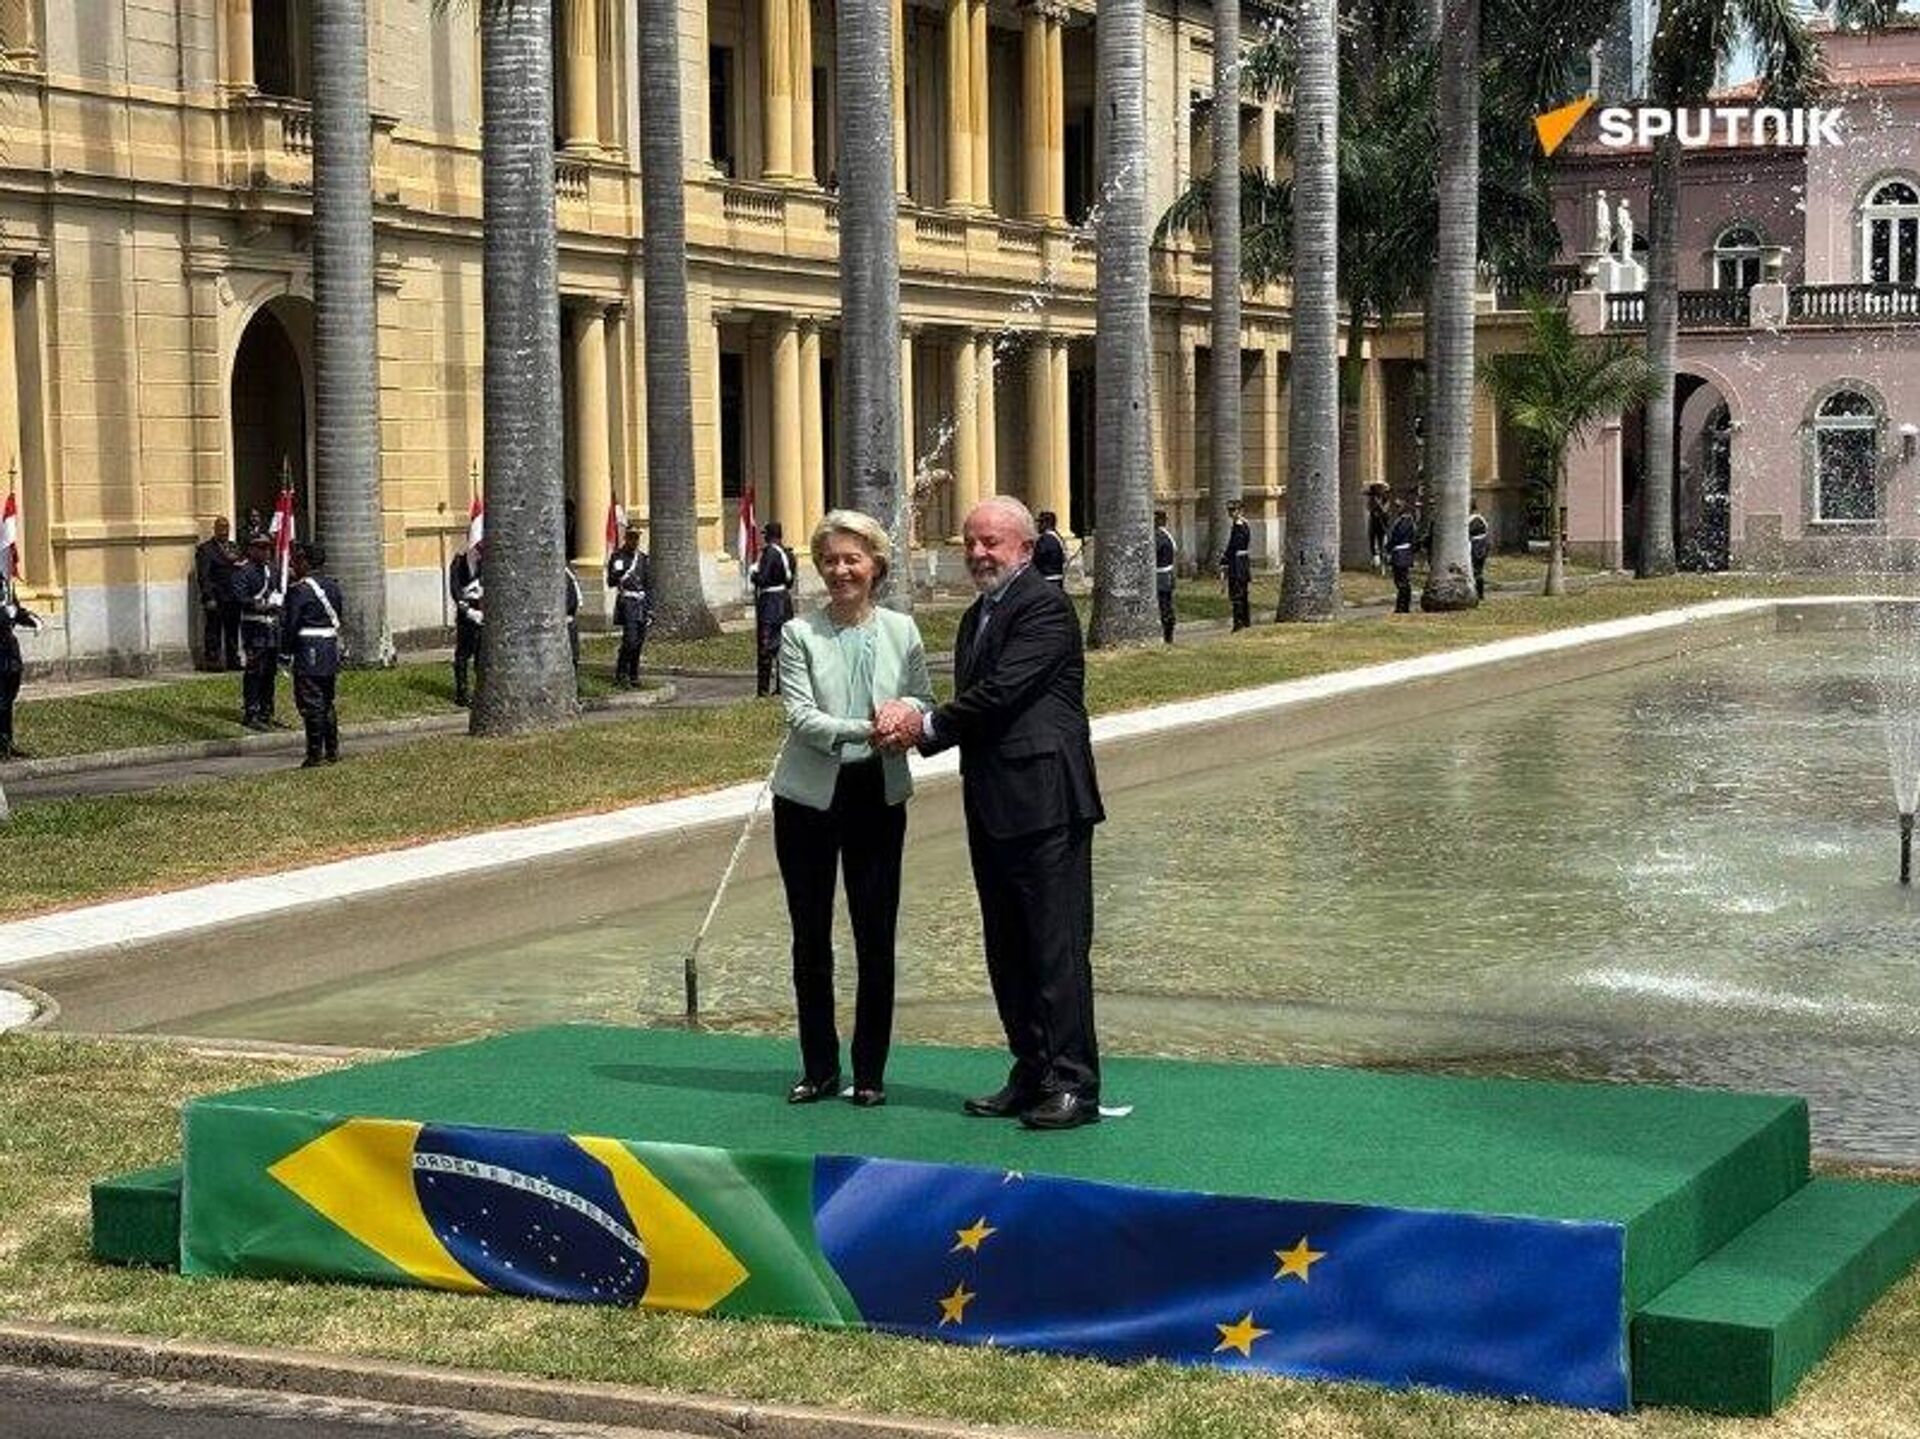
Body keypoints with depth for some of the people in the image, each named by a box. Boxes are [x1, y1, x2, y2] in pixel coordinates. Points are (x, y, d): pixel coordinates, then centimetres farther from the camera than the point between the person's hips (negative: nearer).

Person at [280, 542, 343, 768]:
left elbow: (290, 624, -13)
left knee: (311, 705, -3)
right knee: (327, 703, 15)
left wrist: (285, 650, -3)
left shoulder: (300, 590, -13)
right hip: (332, 651, 8)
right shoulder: (332, 585, 10)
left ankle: (315, 753, -4)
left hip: (309, 654, -8)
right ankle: (332, 751, 18)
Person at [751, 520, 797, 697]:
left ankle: (763, 687, -4)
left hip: (769, 602, -8)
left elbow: (761, 579, -19)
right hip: (786, 600, 8)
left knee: (766, 647, -4)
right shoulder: (788, 554, 9)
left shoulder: (769, 553, -15)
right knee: (783, 644, 12)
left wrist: (754, 571, 0)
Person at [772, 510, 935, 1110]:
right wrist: (866, 731, -26)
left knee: (877, 939, 3)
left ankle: (870, 1072, 14)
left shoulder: (901, 631, 4)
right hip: (810, 797, -1)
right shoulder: (800, 634, -3)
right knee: (810, 939, 8)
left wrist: (907, 712, -12)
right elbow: (800, 715, -12)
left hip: (879, 796, 1)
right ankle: (818, 1068, 20)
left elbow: (924, 699, 12)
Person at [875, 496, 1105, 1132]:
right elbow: (973, 708, 16)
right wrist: (917, 723, -4)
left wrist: (927, 725, -7)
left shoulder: (1045, 607, -10)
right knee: (1007, 950, 13)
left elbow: (1003, 691, -17)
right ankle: (1031, 1074, 21)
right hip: (992, 805, 10)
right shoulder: (977, 616, 20)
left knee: (1057, 947, -6)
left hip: (1043, 803, -10)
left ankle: (1074, 1084, -2)